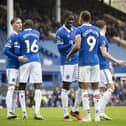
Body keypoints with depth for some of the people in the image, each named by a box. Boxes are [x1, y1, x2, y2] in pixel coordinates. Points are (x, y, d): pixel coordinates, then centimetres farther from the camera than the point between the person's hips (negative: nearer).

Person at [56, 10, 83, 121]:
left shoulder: (76, 30, 12)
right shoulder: (60, 32, -8)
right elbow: (60, 48, -13)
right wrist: (71, 44, -24)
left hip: (77, 61, 7)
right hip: (67, 62, -7)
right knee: (66, 88, -2)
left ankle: (75, 110, 17)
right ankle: (66, 114, 3)